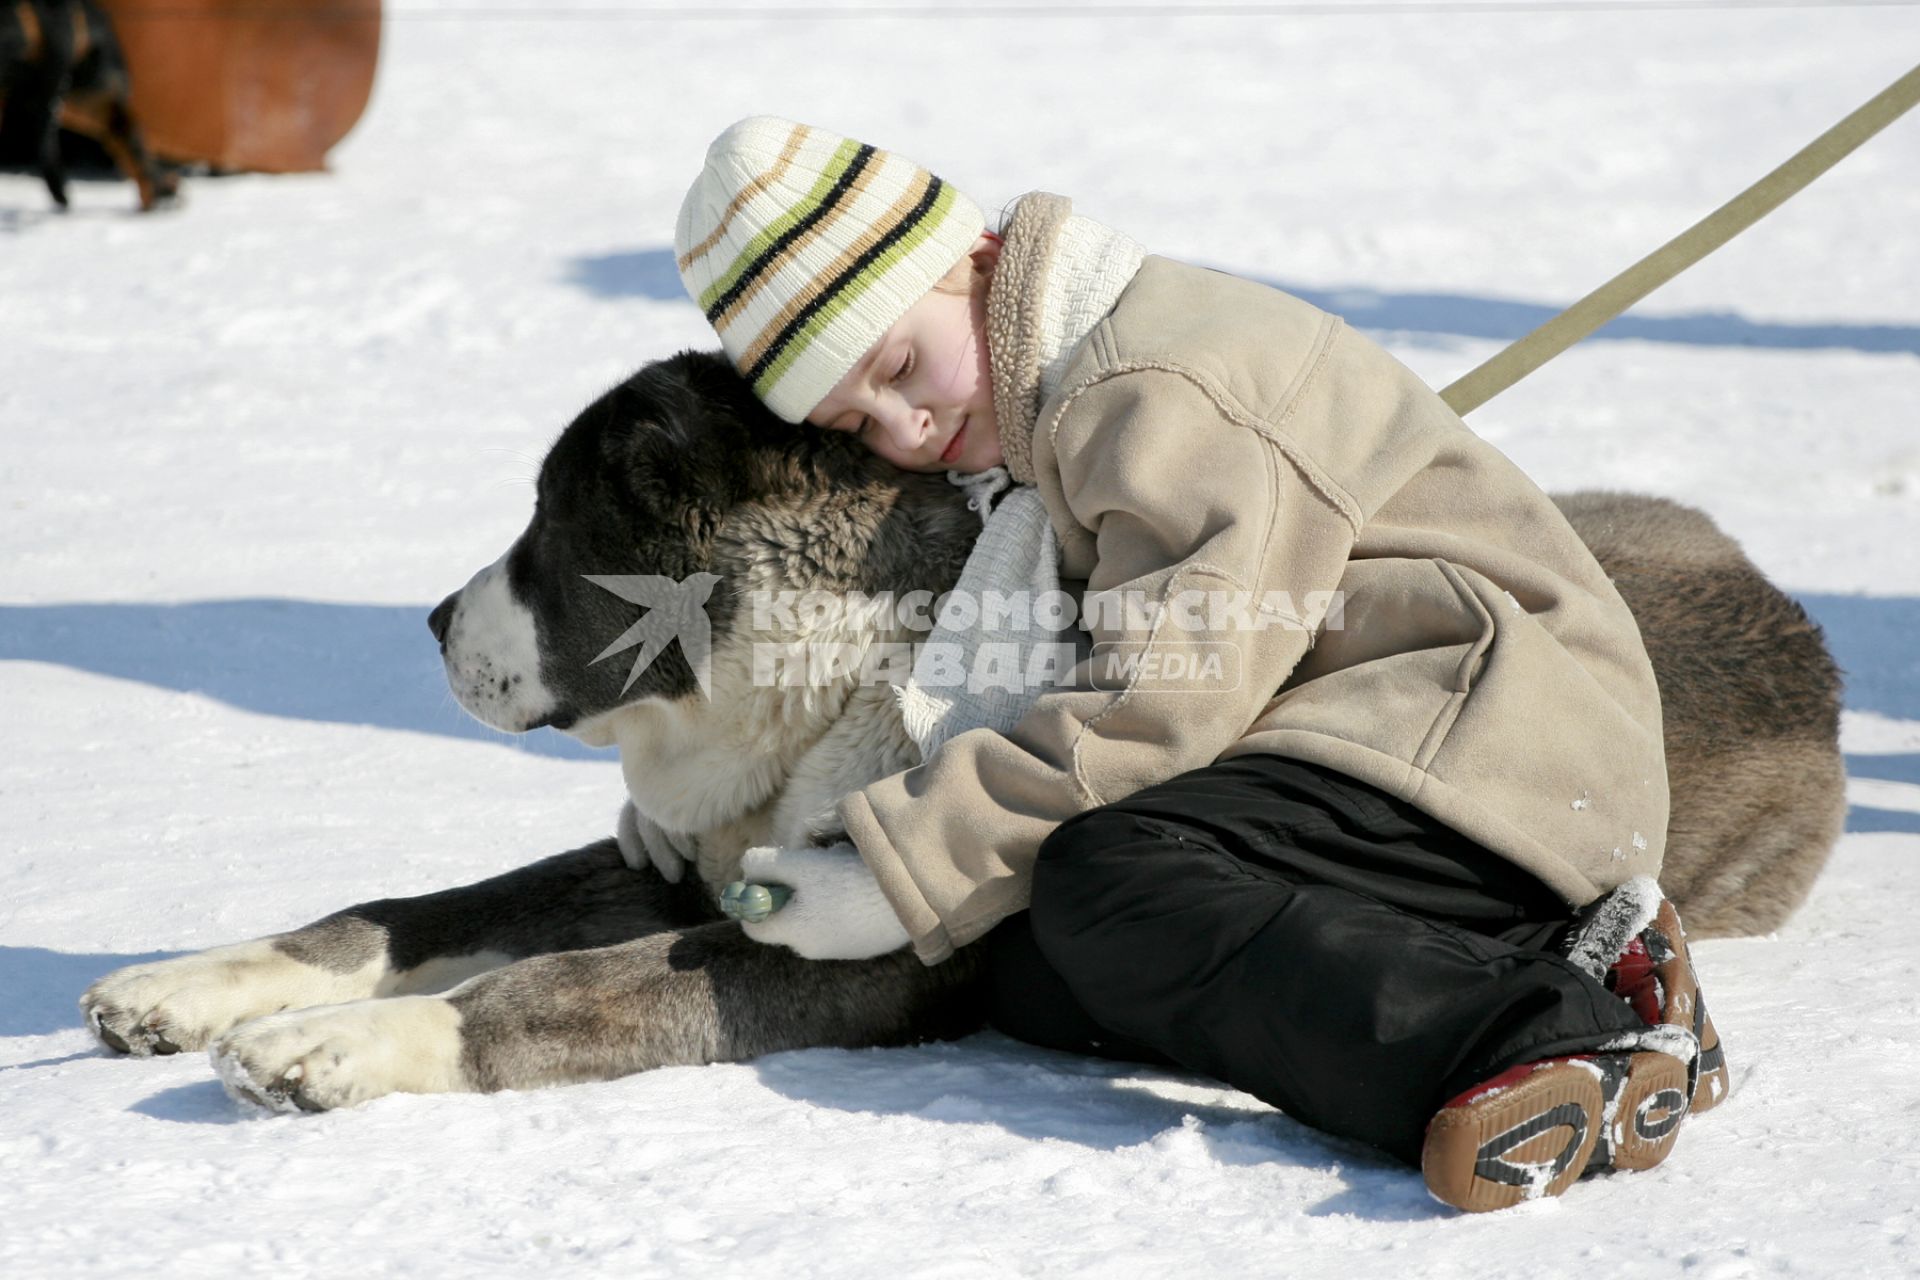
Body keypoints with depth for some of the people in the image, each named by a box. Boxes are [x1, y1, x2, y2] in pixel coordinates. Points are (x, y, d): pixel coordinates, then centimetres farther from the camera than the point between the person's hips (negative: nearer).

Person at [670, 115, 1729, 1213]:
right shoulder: (1053, 423, 20)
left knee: (1108, 881, -30)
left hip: (1495, 734, -10)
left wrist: (904, 872, -18)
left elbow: (1162, 708, -19)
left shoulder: (1161, 389, -12)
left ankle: (1560, 1034, -38)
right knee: (1034, 979, -11)